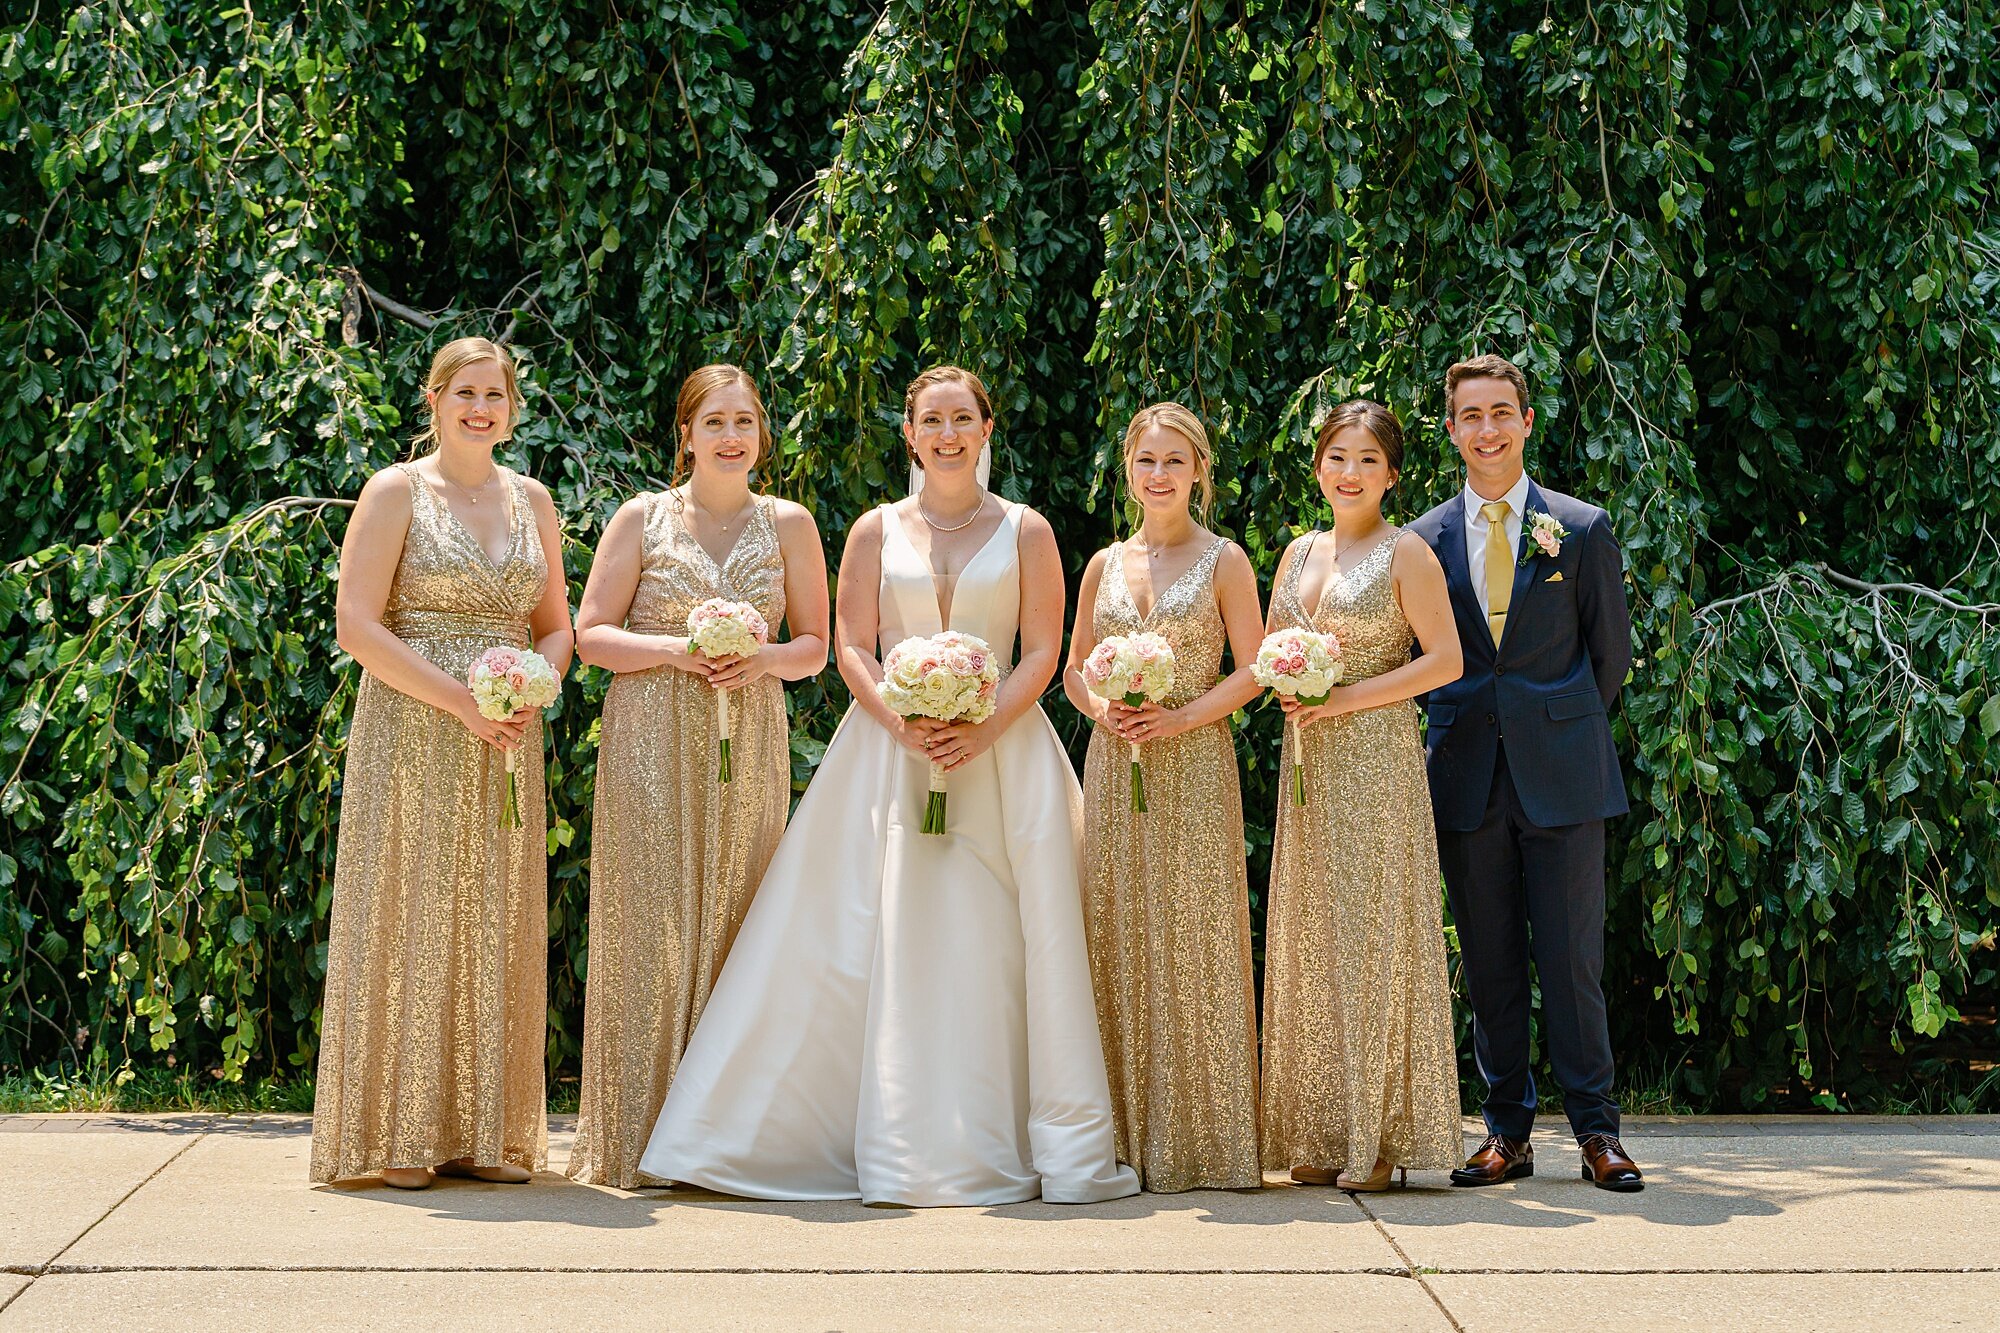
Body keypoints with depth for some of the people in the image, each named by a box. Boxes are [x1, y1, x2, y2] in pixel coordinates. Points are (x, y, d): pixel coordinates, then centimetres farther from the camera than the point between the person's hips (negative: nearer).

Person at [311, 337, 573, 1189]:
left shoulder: (532, 501, 14)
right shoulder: (397, 492, -1)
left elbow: (556, 627, 18)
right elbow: (358, 625, -9)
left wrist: (532, 694, -4)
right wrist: (463, 701, -16)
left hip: (504, 743, 5)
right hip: (412, 729, -4)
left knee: (496, 926, 4)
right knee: (410, 917, -4)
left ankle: (483, 1134, 11)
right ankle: (398, 1138, 3)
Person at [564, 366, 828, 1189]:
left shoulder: (788, 524, 11)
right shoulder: (642, 518, 5)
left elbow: (814, 645, 13)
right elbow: (591, 635, 3)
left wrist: (763, 659, -8)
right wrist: (675, 648, -13)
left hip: (749, 743, 2)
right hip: (652, 741, -2)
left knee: (732, 925, 1)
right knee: (652, 926, -6)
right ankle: (640, 1141, 0)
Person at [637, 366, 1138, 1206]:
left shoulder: (1025, 531, 7)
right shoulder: (877, 531, 10)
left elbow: (1043, 650, 1)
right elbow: (852, 648, 5)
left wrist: (986, 729, -14)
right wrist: (903, 723, -13)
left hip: (1001, 750, -1)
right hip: (891, 752, 1)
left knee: (994, 942, -5)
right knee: (885, 941, -4)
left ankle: (994, 1145, 3)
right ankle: (905, 1148, 2)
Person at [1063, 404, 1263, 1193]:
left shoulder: (1224, 561, 3)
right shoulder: (1105, 565, 12)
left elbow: (1251, 670, -1)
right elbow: (1074, 668, 15)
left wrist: (1181, 716, -13)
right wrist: (1101, 709, -5)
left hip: (1194, 767, -3)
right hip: (1115, 767, 4)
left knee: (1193, 939, -4)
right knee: (1117, 941, 2)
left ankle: (1201, 1140, 3)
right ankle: (1128, 1137, 8)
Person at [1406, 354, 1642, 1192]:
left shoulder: (1581, 529, 4)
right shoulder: (1424, 540, 8)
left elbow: (1612, 651, 10)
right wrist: (1455, 731, 8)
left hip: (1561, 775, -2)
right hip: (1468, 777, 2)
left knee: (1571, 958, -1)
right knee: (1489, 963, 5)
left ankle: (1596, 1129, 8)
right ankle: (1507, 1131, 13)